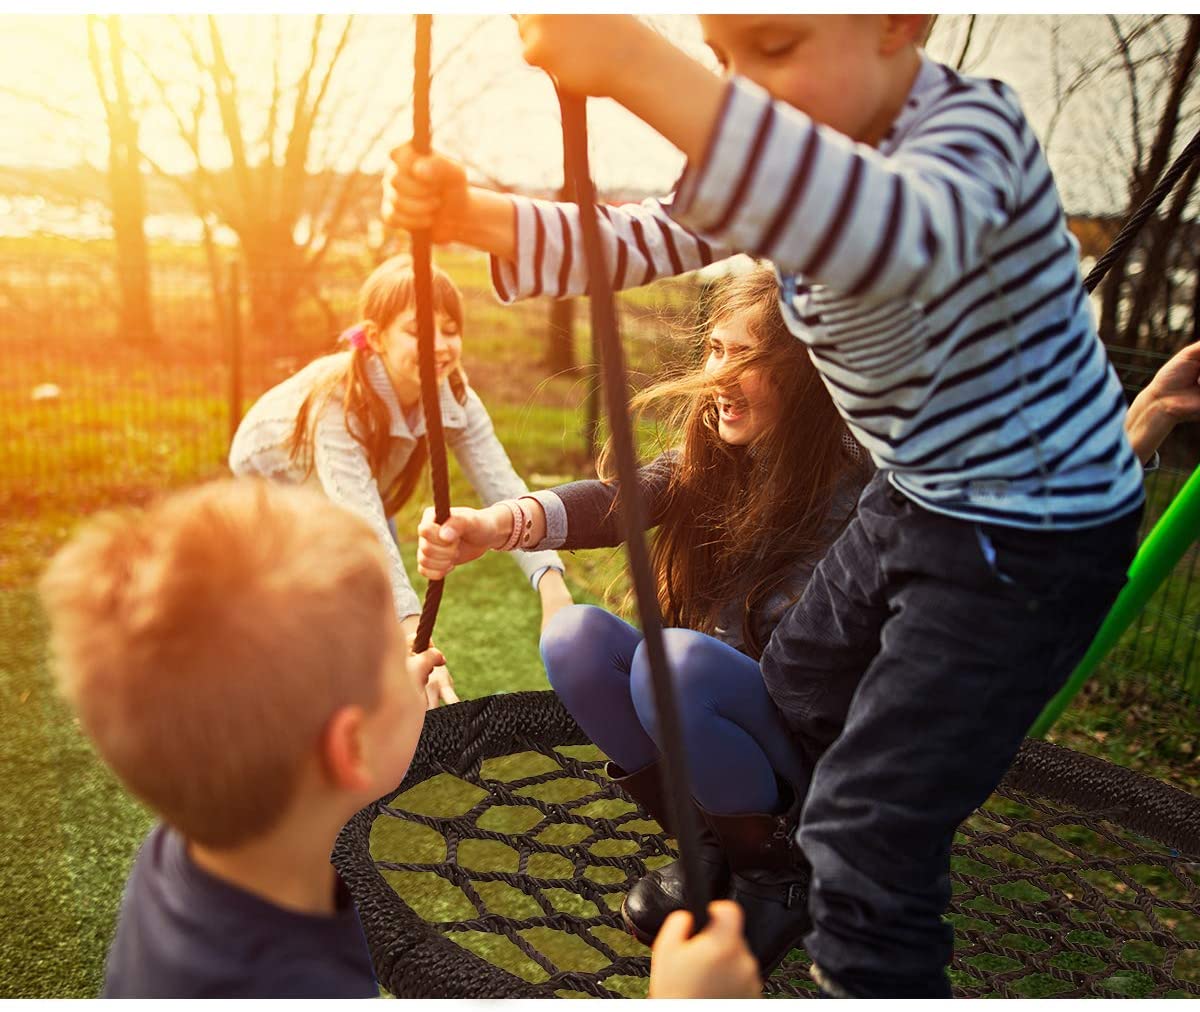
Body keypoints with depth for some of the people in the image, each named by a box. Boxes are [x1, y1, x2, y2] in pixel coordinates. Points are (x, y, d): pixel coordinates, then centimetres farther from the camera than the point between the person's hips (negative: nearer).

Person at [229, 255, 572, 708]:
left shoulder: (455, 399, -27)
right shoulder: (338, 399, -42)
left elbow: (505, 490, -38)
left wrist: (553, 586, -55)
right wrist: (415, 636, -63)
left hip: (352, 498, 4)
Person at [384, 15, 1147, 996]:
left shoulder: (971, 126, -24)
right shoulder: (788, 162, 1)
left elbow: (893, 241, -48)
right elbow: (632, 242, -4)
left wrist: (639, 65, -57)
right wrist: (464, 213, -21)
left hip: (1033, 531, -8)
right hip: (915, 497, 9)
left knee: (864, 835, -10)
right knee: (792, 696, 23)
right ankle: (777, 886, 51)